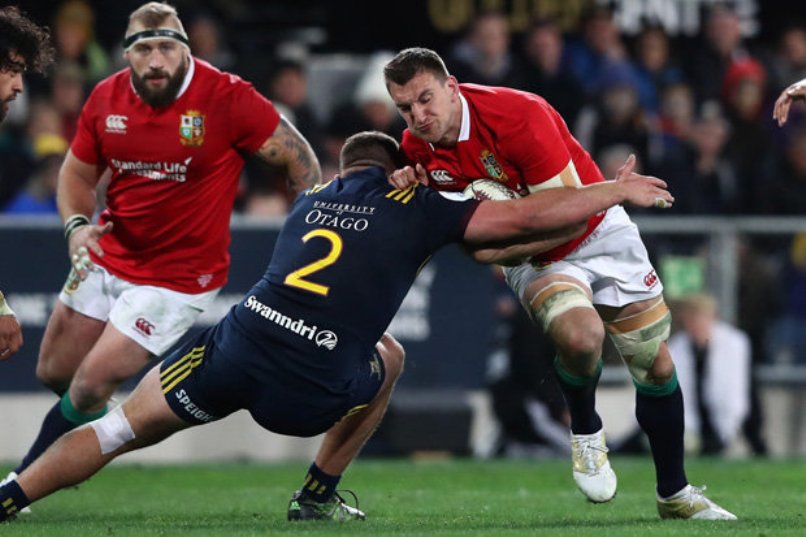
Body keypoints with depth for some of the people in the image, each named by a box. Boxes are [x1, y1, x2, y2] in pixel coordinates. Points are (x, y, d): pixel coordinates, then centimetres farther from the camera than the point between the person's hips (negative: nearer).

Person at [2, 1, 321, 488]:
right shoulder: (106, 99, -4)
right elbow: (78, 172, 11)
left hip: (179, 277, -6)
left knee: (90, 387, -10)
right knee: (54, 374, 13)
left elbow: (298, 157, -9)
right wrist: (76, 224, -9)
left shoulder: (227, 98, -18)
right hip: (107, 259, 6)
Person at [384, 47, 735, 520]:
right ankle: (586, 432, -3)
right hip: (534, 261, 1)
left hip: (599, 233, -1)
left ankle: (675, 494, 25)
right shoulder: (417, 147, -13)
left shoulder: (518, 114, -30)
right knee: (580, 336, -32)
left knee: (656, 365, 5)